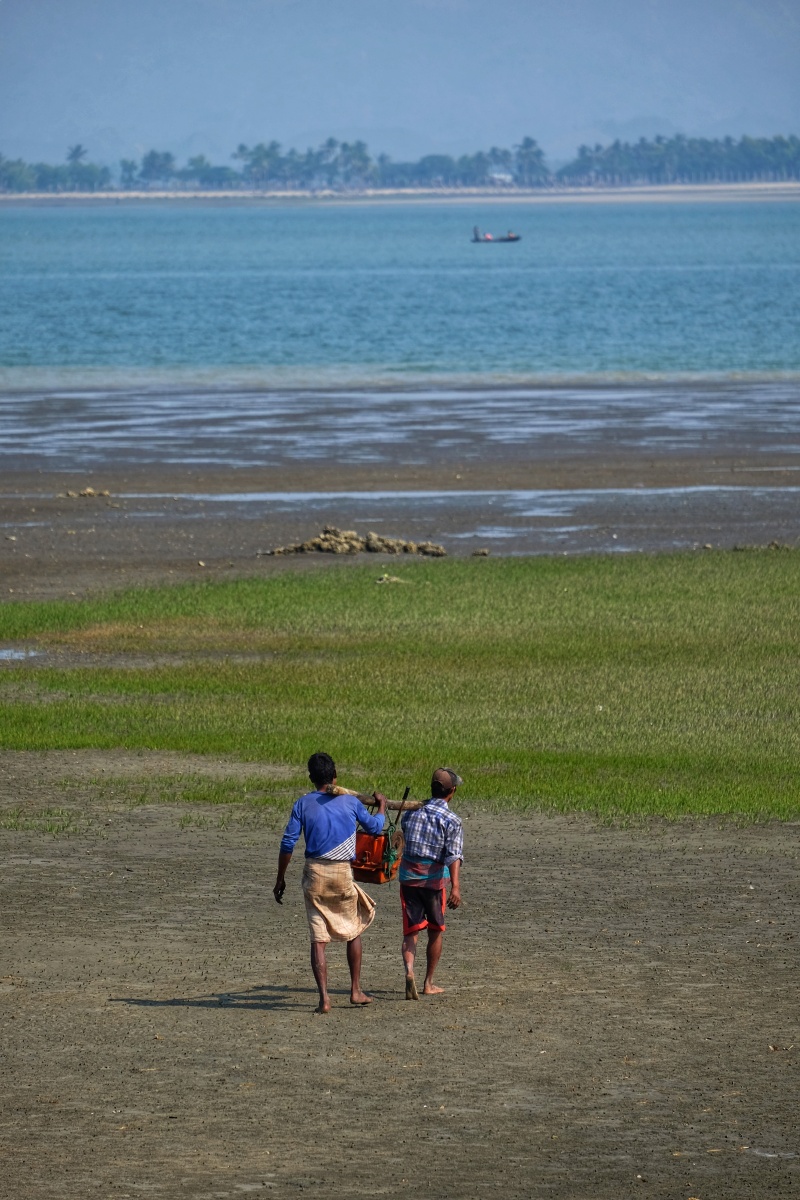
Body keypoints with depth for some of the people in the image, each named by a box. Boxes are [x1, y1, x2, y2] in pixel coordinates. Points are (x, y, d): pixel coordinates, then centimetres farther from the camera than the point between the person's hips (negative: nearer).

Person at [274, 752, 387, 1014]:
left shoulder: (303, 804, 1)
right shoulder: (350, 801, 2)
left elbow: (288, 843, -1)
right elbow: (374, 827, 18)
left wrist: (280, 879, 7)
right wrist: (381, 806, 39)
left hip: (314, 874, 0)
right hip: (342, 874, 0)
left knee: (318, 938, 1)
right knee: (353, 931, 19)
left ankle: (324, 997, -10)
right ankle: (356, 990, 21)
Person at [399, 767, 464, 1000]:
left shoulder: (411, 813, 4)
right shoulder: (452, 821, -8)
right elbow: (454, 856, -19)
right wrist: (456, 887, -27)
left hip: (408, 878, 3)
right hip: (434, 881, -3)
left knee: (411, 932, 3)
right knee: (435, 931, 16)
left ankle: (409, 971, -25)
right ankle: (428, 983, 21)